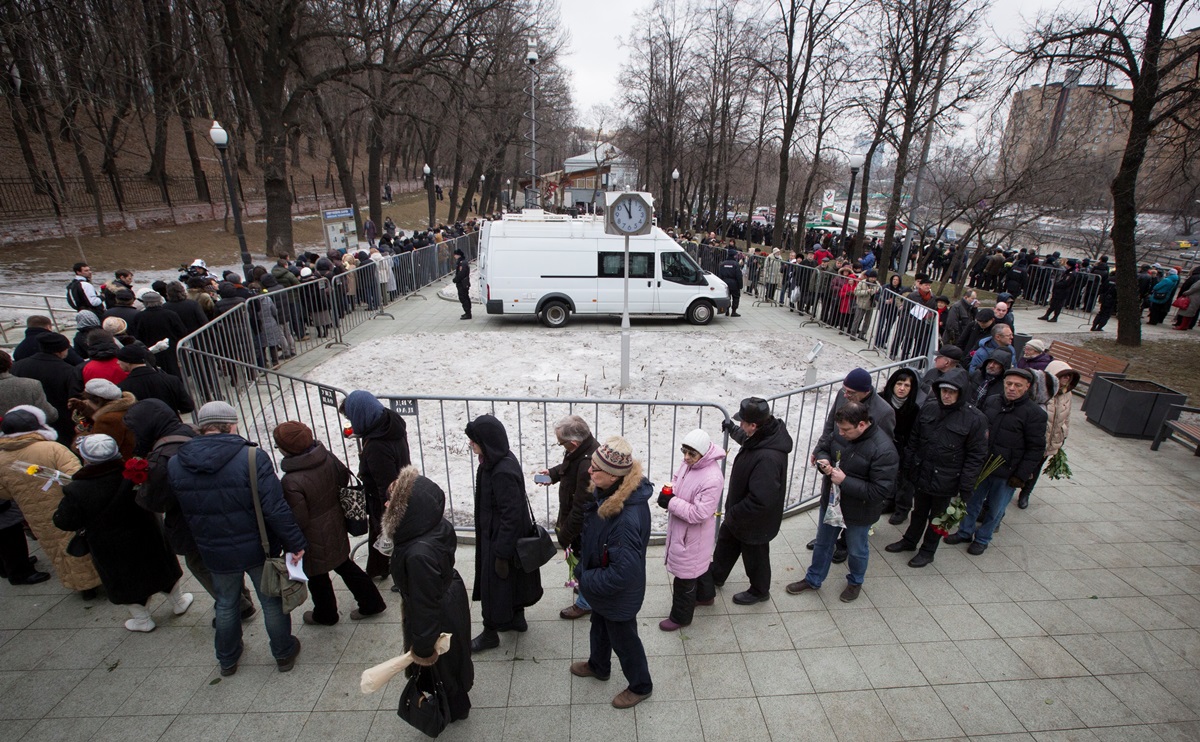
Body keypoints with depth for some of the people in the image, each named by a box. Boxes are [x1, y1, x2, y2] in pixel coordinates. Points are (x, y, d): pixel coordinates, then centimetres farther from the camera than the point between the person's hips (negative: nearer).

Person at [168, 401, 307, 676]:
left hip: (214, 553, 4)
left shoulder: (175, 465, -10)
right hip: (257, 549, -3)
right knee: (272, 602, 17)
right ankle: (284, 654, 35)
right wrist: (295, 543, -16)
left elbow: (180, 512, 5)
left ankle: (227, 660, 46)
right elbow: (276, 509, -26)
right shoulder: (252, 458, -25)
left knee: (226, 605, 26)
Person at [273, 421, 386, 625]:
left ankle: (325, 614, 44)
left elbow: (298, 521, -25)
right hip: (335, 529, 6)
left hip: (314, 541, -6)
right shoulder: (328, 457, -14)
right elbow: (344, 477, 3)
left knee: (317, 577, 20)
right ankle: (371, 602, 32)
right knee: (344, 565, 24)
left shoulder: (291, 482, -33)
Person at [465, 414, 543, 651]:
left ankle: (490, 634, 30)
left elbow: (511, 515, -27)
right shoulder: (500, 461, -4)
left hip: (500, 538, -9)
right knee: (512, 579, 25)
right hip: (497, 534, 9)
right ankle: (516, 618, 44)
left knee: (494, 583, 10)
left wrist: (501, 553, -19)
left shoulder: (502, 472, -32)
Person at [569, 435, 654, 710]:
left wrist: (587, 581, -22)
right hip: (600, 587, 8)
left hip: (619, 596, -8)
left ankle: (640, 686, 47)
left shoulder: (627, 517, -43)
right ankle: (598, 666, 60)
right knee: (599, 627, 32)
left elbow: (624, 571, -35)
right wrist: (583, 568, 6)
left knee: (623, 639, 19)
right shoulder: (609, 493, -15)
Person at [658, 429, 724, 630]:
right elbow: (677, 480, 11)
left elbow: (698, 513, -31)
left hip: (693, 534, -8)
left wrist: (671, 503, -27)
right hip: (680, 529, 8)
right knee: (698, 565, 30)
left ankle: (680, 616, 30)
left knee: (684, 576, 9)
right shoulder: (688, 463, -8)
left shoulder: (712, 479, -33)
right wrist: (669, 492, -11)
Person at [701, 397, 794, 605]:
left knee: (755, 556, 19)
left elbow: (759, 500, -38)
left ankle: (759, 592, 47)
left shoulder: (768, 458, -42)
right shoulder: (763, 436, -13)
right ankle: (715, 576, 54)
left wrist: (733, 514, -24)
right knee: (725, 543, 29)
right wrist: (732, 430, 25)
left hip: (754, 521, -9)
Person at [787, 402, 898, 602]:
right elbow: (822, 445, 5)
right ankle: (813, 579, 44)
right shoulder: (841, 432, -14)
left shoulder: (884, 450, -31)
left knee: (857, 550, 22)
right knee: (823, 543, 23)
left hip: (859, 512, -5)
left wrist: (845, 481, -31)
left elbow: (879, 490, -30)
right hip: (831, 501, 5)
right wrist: (823, 459, -17)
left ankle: (856, 582, 51)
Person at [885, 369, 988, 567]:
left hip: (946, 481, -4)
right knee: (919, 511, 24)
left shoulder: (975, 419, -16)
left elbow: (976, 456, -12)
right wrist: (908, 465, 6)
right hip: (922, 474, 4)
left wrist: (965, 487, -12)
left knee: (937, 517, 17)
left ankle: (928, 551, 36)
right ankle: (910, 541, 44)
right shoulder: (928, 408, -5)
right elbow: (914, 439, 6)